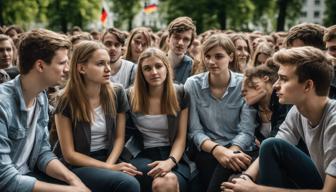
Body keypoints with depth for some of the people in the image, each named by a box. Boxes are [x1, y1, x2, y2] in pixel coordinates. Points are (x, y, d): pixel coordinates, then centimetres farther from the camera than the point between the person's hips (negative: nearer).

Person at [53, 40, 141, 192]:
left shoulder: (117, 94, -1)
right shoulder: (67, 101, -12)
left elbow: (119, 137, 6)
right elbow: (69, 154, -10)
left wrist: (109, 164, -12)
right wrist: (108, 168, -16)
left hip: (108, 159, 4)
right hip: (77, 165, -4)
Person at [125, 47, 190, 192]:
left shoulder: (180, 94, 2)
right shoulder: (131, 95, 0)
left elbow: (181, 137, -1)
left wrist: (170, 161, -19)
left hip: (172, 154, 1)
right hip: (142, 154, -1)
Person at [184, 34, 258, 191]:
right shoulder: (193, 84, 2)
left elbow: (246, 131, -6)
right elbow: (194, 131, -3)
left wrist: (230, 152, -26)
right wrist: (217, 150, -22)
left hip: (239, 150, 0)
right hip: (207, 150, 1)